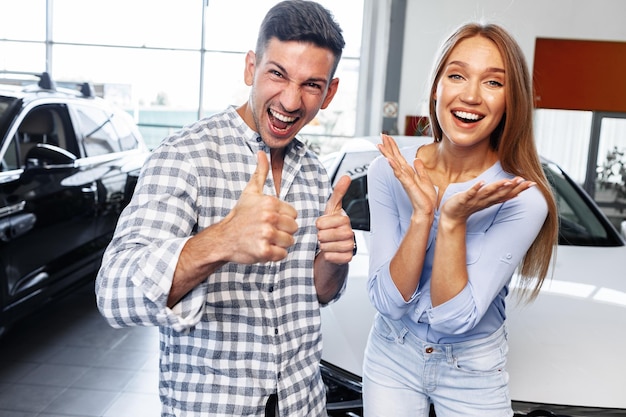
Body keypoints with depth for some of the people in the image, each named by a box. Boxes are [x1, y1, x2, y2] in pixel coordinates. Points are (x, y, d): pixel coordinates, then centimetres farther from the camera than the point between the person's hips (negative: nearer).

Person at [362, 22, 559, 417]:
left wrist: (453, 221, -31)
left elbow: (455, 318, -22)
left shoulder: (522, 198, -21)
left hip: (474, 373, -1)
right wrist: (421, 214, -29)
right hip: (391, 358, 2)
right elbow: (389, 303, -18)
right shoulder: (389, 170, -16)